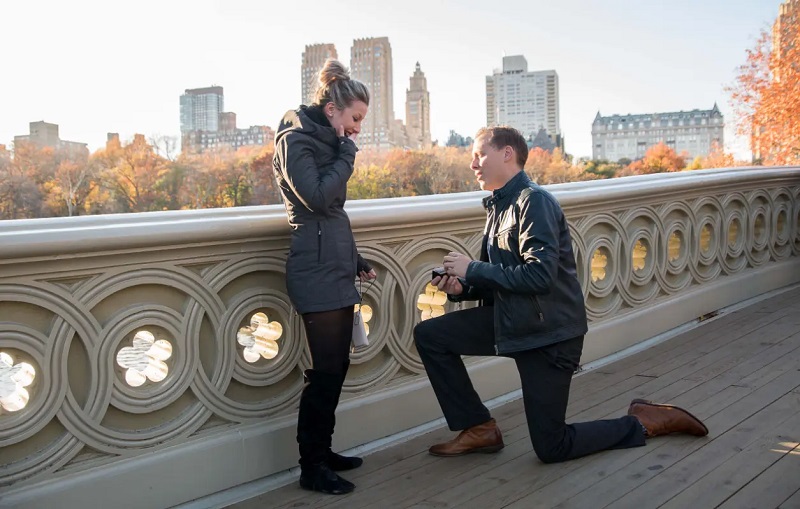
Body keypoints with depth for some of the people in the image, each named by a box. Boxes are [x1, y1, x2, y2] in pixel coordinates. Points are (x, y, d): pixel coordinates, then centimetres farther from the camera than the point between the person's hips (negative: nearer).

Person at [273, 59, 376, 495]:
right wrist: (347, 154, -9)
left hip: (336, 270, 9)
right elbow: (317, 198, -21)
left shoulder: (324, 141, 18)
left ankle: (322, 452, 22)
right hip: (317, 273, -9)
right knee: (326, 370, -6)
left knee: (335, 367, 11)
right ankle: (311, 467, 4)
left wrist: (355, 259, 22)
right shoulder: (295, 140, -8)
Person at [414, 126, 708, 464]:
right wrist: (462, 288, -5)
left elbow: (540, 275, -28)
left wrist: (473, 269, -20)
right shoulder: (499, 206, 10)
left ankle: (644, 422, 18)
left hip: (549, 331, -8)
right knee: (428, 335, 1)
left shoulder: (533, 201, -17)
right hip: (510, 321, 8)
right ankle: (480, 429, 9)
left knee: (551, 448, -2)